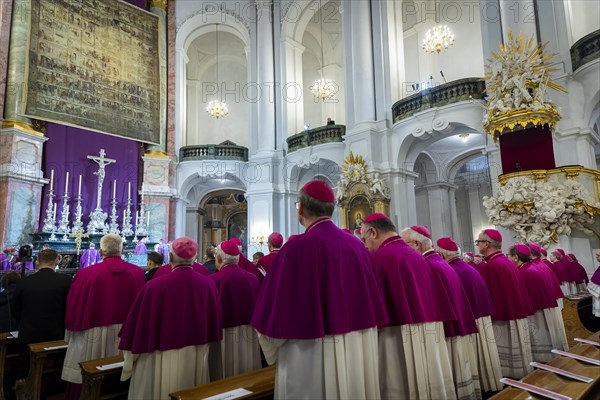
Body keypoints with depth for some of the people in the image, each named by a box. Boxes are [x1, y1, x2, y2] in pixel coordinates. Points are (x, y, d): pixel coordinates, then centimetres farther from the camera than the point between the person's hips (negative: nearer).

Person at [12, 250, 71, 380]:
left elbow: (16, 312, 7)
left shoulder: (23, 282, -4)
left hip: (29, 336, 2)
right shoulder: (65, 280, -12)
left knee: (25, 376, 14)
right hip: (57, 336, -1)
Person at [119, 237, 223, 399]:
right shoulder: (208, 285, -10)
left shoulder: (155, 286, -19)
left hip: (164, 361, -3)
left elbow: (139, 325, -9)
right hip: (198, 359, 3)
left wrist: (131, 356, 8)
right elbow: (215, 324, 4)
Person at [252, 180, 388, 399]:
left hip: (312, 357, -6)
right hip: (359, 352, 6)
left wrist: (272, 351, 4)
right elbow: (373, 306, 8)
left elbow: (275, 310, -15)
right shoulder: (357, 246, 0)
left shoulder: (297, 247, -18)